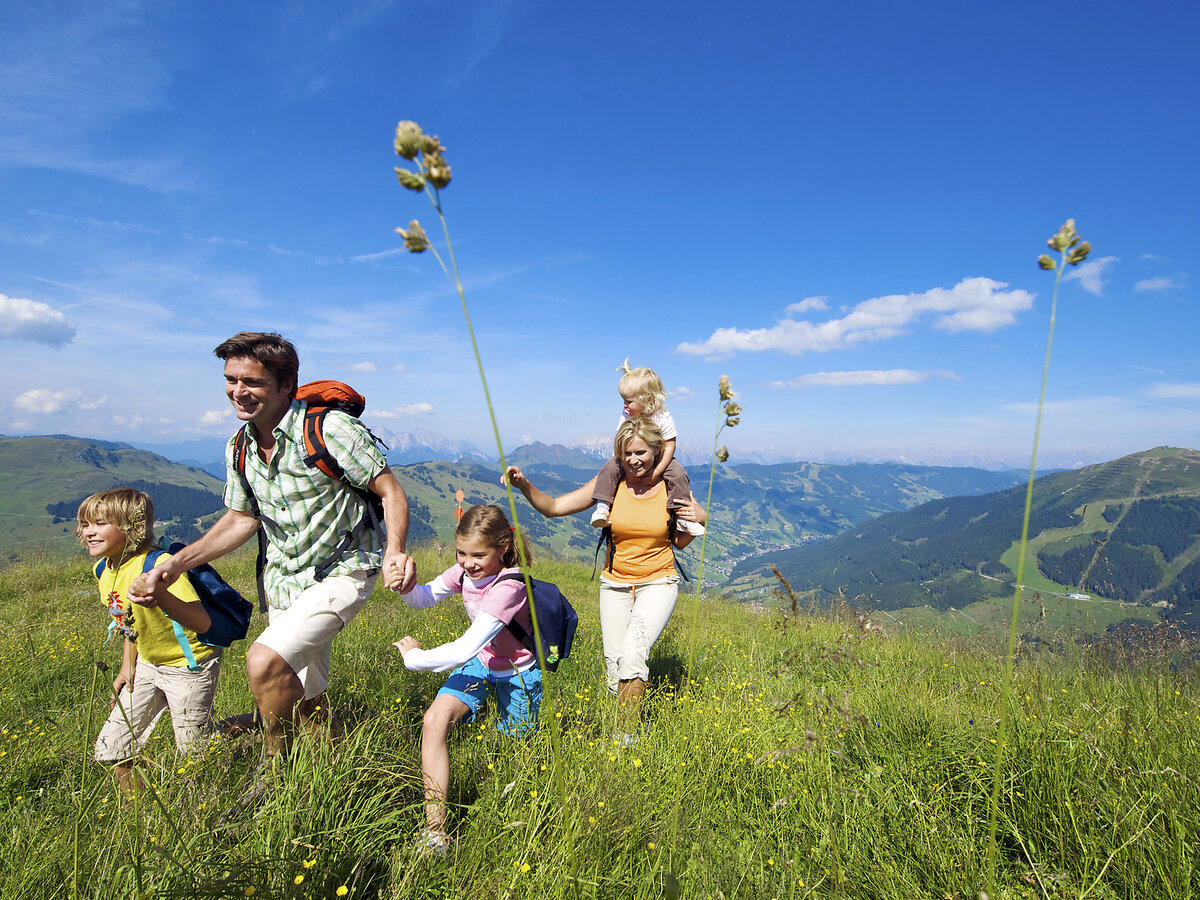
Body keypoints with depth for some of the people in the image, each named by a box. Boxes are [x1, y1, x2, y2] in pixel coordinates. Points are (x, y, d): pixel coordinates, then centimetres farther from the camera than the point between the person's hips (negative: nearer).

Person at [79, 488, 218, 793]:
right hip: (147, 665, 8)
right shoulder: (103, 571, -1)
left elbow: (202, 623, -37)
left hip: (190, 667, -7)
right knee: (110, 750, 11)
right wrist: (127, 666, 11)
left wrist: (163, 598, -53)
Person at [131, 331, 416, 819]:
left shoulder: (330, 428, -22)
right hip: (284, 578, 7)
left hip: (341, 572, -7)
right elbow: (242, 518, 10)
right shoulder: (239, 447, -1)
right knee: (305, 697, 19)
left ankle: (275, 766, 5)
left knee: (265, 661, -25)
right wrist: (176, 563, 1)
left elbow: (391, 491, -19)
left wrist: (395, 550, -37)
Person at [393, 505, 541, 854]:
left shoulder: (508, 587, -36)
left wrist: (415, 657, -25)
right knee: (433, 721, -21)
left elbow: (465, 650, -39)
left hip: (517, 671, -5)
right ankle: (434, 827, -14)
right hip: (482, 662, 5)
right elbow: (423, 598, -3)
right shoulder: (465, 571, -14)